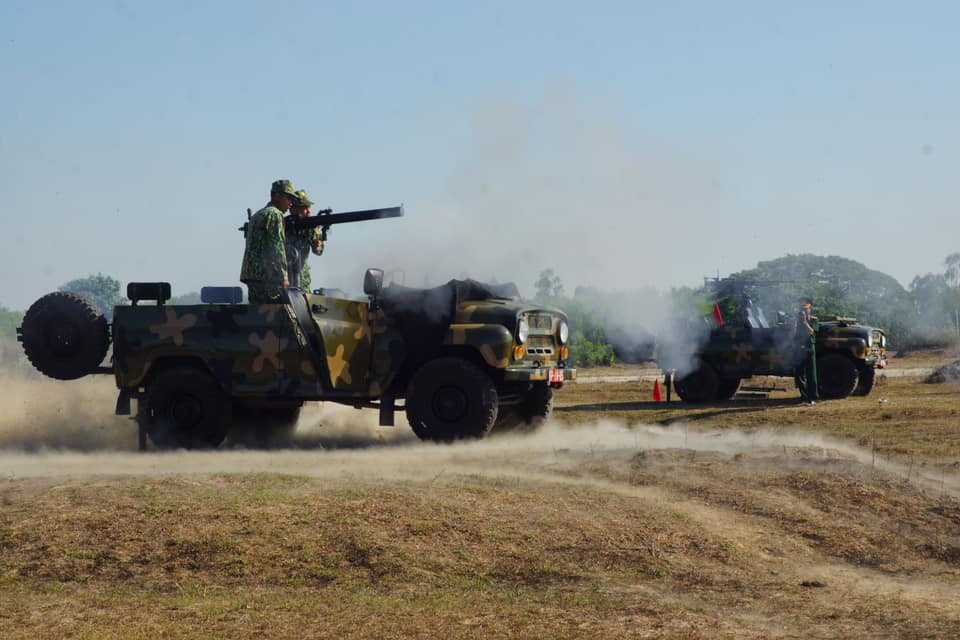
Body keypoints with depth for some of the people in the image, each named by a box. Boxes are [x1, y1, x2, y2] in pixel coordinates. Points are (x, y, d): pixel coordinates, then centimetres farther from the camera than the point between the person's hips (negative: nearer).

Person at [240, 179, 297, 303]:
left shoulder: (256, 216, 25)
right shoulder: (275, 214, -5)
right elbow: (277, 248, -14)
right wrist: (283, 278, -16)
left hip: (249, 274, 9)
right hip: (265, 278, -9)